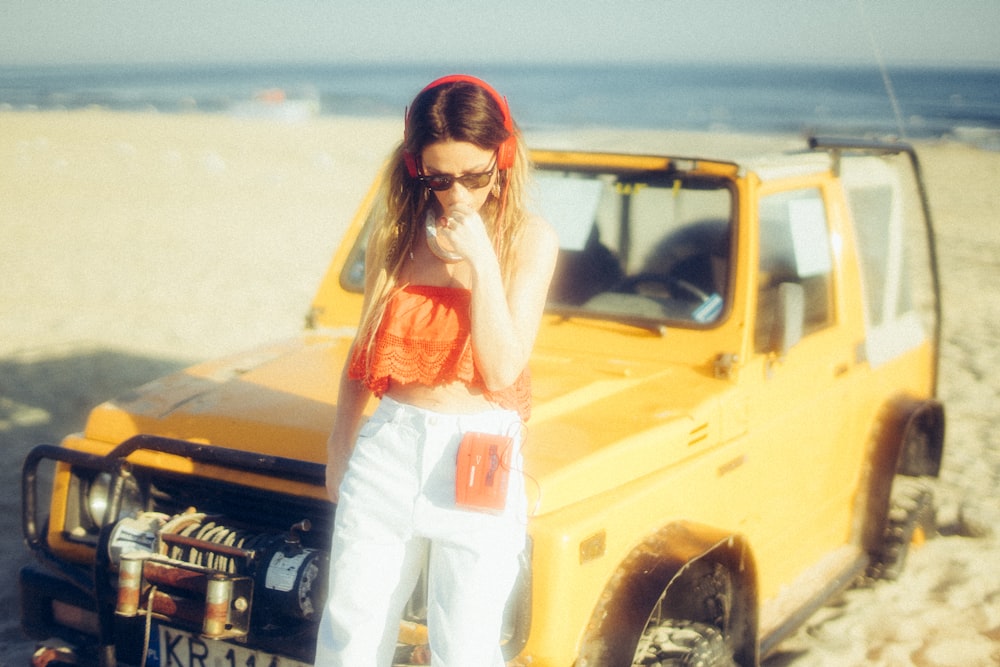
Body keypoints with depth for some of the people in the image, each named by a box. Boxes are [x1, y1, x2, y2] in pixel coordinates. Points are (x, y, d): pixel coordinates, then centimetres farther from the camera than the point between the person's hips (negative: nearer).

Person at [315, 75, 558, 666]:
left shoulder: (530, 240, -5)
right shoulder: (395, 236, 5)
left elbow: (502, 371, -12)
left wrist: (482, 260, -18)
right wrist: (339, 451, 16)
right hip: (389, 447, 3)